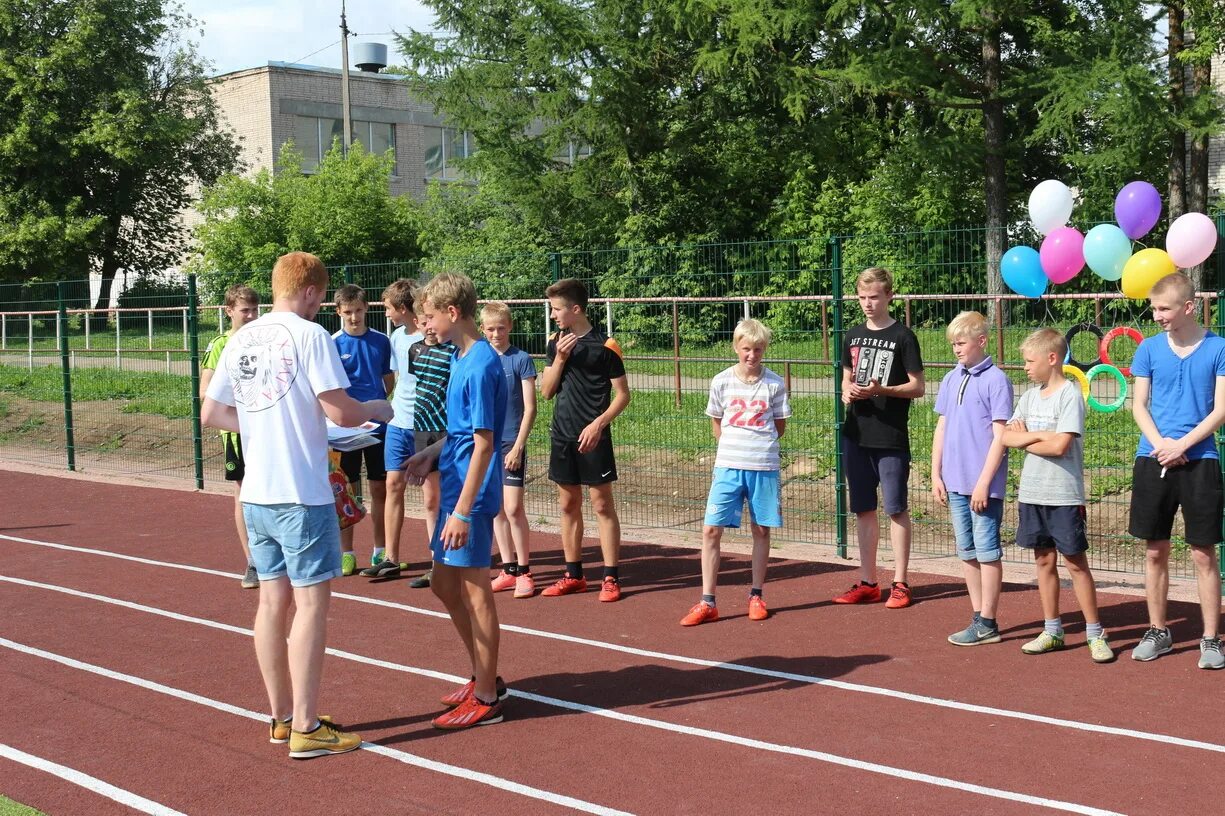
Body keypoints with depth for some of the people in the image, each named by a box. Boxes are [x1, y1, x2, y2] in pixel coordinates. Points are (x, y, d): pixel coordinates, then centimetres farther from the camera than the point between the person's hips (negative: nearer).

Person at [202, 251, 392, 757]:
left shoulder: (241, 340, 9)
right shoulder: (309, 335, -10)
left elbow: (211, 414, 14)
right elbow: (341, 412, -15)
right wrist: (376, 410, 4)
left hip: (255, 493, 7)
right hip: (302, 494, -7)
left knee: (273, 599, 12)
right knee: (312, 600, -1)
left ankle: (281, 717, 22)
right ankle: (305, 729, 1)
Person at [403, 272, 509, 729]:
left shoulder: (481, 365, -18)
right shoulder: (462, 358, 11)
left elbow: (483, 443, -21)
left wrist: (463, 511, -22)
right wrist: (433, 452, 10)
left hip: (471, 494, -10)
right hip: (454, 487, 10)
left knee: (474, 592, -1)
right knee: (444, 584, 17)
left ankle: (485, 699, 11)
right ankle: (485, 677, 30)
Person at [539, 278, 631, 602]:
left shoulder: (604, 345, -9)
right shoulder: (555, 343, 8)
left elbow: (622, 395, -7)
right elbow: (546, 391, 6)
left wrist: (598, 424, -17)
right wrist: (560, 358, -7)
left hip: (592, 437, -6)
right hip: (562, 435, 6)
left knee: (602, 504, -2)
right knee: (569, 505, 11)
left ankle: (611, 578, 4)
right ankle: (574, 575, 20)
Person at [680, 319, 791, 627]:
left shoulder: (774, 384, 0)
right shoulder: (722, 381, 2)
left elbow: (780, 426, 10)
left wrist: (759, 445, 4)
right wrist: (735, 445, 6)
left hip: (764, 466, 0)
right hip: (728, 465, 0)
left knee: (761, 531, 8)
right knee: (711, 530, -5)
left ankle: (756, 596, 22)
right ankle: (707, 603, -1)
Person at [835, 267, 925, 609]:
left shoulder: (902, 336, -5)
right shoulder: (853, 336, 11)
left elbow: (918, 387, -7)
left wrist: (880, 389, -20)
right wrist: (848, 393, -2)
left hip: (891, 438, -5)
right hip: (856, 435, 6)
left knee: (896, 509, 0)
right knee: (863, 508, 10)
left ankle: (900, 583, 8)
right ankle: (867, 583, 18)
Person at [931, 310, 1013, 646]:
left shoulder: (996, 380, -10)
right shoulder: (951, 379, 9)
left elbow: (1000, 436, -13)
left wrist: (984, 483, -16)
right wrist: (936, 474, 10)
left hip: (984, 485, -7)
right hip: (955, 482, 7)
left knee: (987, 552, 1)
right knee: (967, 553, 13)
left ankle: (987, 624, 9)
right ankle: (979, 619, 22)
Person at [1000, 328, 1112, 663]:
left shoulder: (1070, 394, -10)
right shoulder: (1030, 396, 10)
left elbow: (1059, 446, -19)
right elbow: (1006, 437, 2)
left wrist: (1025, 441, -5)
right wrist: (1038, 435, -13)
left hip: (1064, 495, -6)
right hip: (1032, 493, 6)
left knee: (1076, 562, -1)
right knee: (1044, 560, 11)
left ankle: (1095, 634, 8)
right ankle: (1052, 631, 20)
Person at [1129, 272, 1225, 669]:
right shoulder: (1149, 349, 6)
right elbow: (1139, 405, 5)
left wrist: (1181, 445, -15)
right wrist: (1159, 443, -11)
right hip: (1152, 461, 3)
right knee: (1155, 551, 9)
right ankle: (1157, 632, 21)